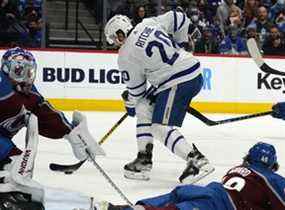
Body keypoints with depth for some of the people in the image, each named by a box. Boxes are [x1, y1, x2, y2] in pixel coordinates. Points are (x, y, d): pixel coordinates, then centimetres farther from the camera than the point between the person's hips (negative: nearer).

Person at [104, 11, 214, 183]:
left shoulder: (126, 56, -8)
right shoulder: (149, 23, 7)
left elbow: (136, 89, 2)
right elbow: (180, 18, 13)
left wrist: (130, 105, 23)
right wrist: (178, 44, 26)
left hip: (178, 83, -9)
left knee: (160, 127, -8)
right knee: (143, 108, 16)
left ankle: (197, 161, -18)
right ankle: (144, 160, 19)